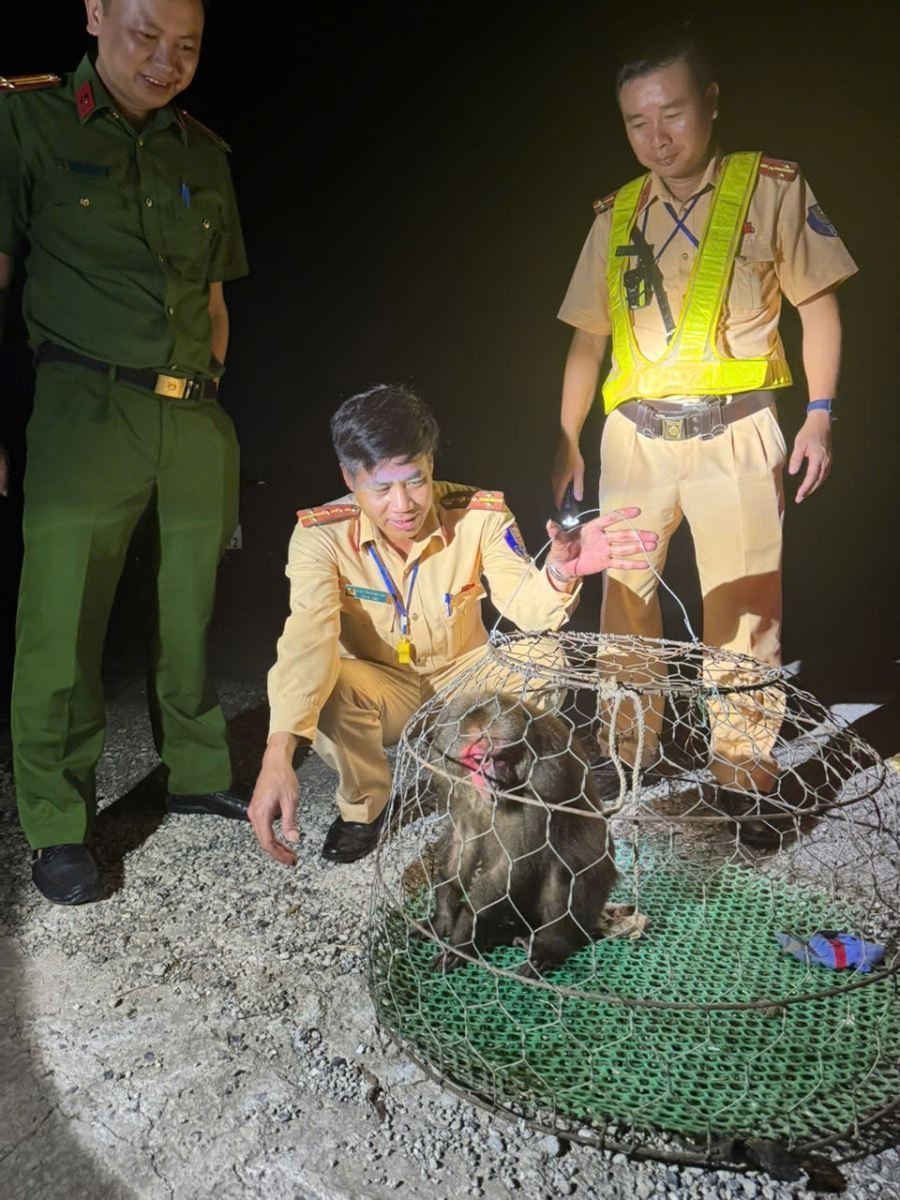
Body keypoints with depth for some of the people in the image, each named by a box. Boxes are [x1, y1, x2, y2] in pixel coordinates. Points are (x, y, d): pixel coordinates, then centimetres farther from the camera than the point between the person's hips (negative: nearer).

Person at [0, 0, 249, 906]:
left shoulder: (204, 154, 18)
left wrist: (204, 386, 12)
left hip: (197, 420, 4)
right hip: (87, 413, -4)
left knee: (191, 615, 9)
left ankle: (197, 776, 26)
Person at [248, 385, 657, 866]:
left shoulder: (481, 514, -18)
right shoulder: (321, 535, -22)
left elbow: (523, 608, -26)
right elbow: (308, 637, -36)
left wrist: (559, 573, -51)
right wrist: (278, 754, -49)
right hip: (381, 690, 0)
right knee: (322, 684, -34)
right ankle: (363, 804, -1)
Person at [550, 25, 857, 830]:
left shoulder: (774, 189, 4)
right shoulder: (615, 216, 12)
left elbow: (819, 305, 5)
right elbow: (588, 338, 14)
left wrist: (820, 416, -4)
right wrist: (567, 442, 10)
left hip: (735, 433, -3)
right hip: (634, 436, 3)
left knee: (744, 610, -3)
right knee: (625, 599, 6)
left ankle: (745, 775, 12)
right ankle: (630, 752, 23)